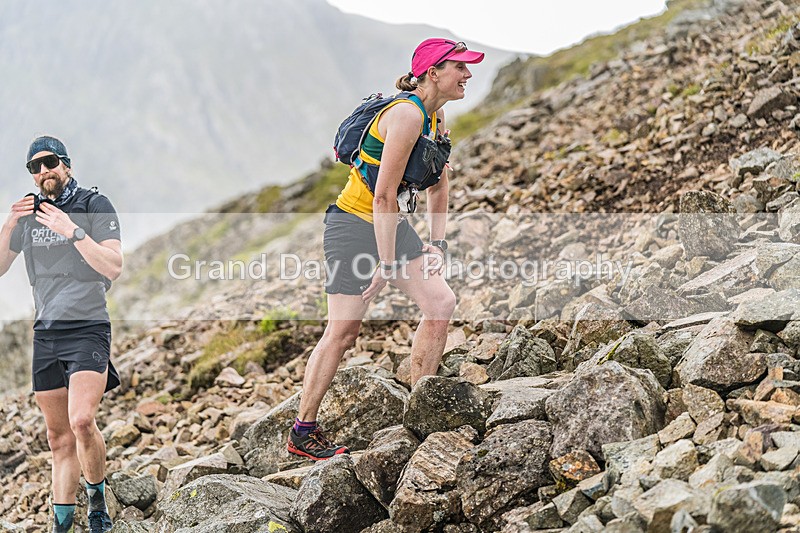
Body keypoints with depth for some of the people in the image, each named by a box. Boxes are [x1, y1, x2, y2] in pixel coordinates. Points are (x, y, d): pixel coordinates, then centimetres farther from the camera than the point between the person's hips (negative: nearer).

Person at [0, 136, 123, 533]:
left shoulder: (94, 205, -3)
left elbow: (114, 268, -13)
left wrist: (72, 231, -23)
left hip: (88, 329, -5)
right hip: (45, 333, 5)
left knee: (81, 420, -23)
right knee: (58, 437, 7)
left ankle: (98, 498, 0)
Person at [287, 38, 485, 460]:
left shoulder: (436, 118, 7)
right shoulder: (407, 115, -21)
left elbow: (438, 186, 18)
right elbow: (384, 197, -25)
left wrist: (437, 242, 7)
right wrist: (387, 266, -24)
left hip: (393, 224, 9)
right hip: (354, 224, -9)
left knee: (441, 302, -3)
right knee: (343, 330, -8)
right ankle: (302, 432, 3)